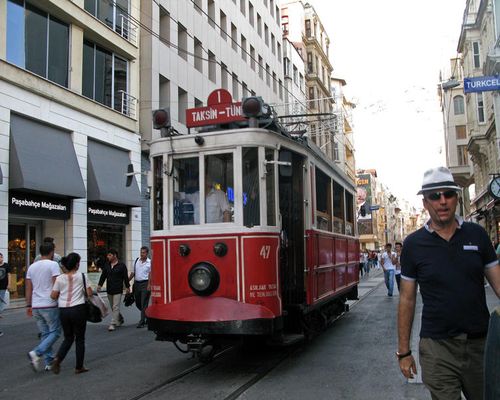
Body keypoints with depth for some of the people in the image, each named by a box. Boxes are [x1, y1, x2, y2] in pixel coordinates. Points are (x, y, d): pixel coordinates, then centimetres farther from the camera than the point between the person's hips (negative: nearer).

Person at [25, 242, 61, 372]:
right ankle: (37, 353, -14)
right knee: (55, 332, 3)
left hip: (36, 306, 7)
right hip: (50, 305, -7)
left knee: (44, 334, 12)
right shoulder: (53, 265, -9)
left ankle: (49, 362, 13)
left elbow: (28, 288, 12)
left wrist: (28, 305, 16)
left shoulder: (32, 266, 10)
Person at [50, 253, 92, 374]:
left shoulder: (59, 278, 1)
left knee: (68, 338, 20)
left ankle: (57, 359, -2)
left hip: (63, 310, 3)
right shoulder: (81, 276, -6)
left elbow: (53, 296, 0)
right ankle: (79, 367, 15)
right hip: (78, 310, -3)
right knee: (80, 339, 10)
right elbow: (89, 293, -6)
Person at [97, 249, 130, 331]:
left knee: (115, 307, -8)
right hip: (109, 290, 6)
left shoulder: (122, 265, -6)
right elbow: (103, 276, 8)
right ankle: (120, 320, 33)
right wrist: (99, 285, -2)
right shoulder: (106, 265, 8)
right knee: (112, 307, 15)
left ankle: (113, 324, -7)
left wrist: (127, 287, -2)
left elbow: (125, 277, -3)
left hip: (118, 290, -6)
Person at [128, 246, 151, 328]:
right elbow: (133, 272, 14)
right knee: (138, 303, 14)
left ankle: (142, 322, -1)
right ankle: (147, 315, 35)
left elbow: (150, 275, -9)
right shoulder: (136, 261, 9)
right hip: (137, 283, 6)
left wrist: (149, 285, -17)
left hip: (145, 283, -6)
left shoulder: (150, 262, -5)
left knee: (144, 303, -5)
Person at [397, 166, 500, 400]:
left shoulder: (476, 234, 3)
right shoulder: (413, 244, -2)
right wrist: (403, 351, 1)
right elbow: (407, 299, 2)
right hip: (437, 348, -2)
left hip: (481, 343, 2)